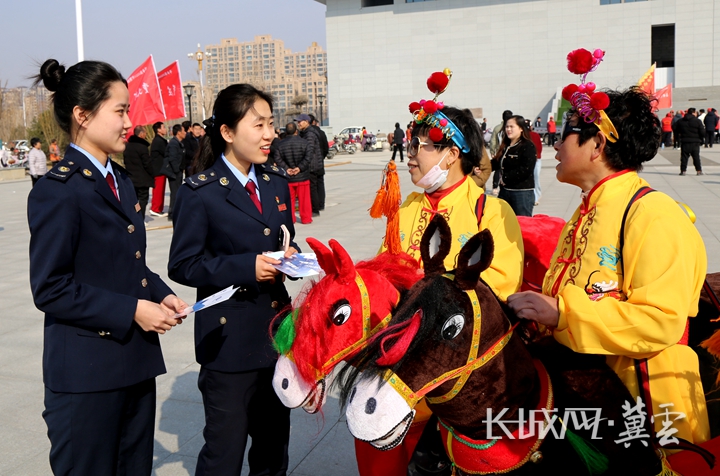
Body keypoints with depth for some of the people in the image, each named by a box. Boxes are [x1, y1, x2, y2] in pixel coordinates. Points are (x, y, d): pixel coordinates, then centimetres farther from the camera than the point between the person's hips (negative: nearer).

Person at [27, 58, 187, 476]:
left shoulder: (121, 181, 12)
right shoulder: (58, 192, -15)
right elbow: (50, 289, -18)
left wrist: (160, 294, 1)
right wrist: (131, 310, -19)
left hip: (137, 362, 8)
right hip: (86, 372, -8)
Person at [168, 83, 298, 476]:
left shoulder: (277, 183, 8)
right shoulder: (200, 193, -11)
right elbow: (183, 266, -11)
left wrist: (290, 256, -6)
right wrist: (246, 267, -21)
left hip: (276, 333, 6)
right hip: (229, 337, -6)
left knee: (274, 440, 19)